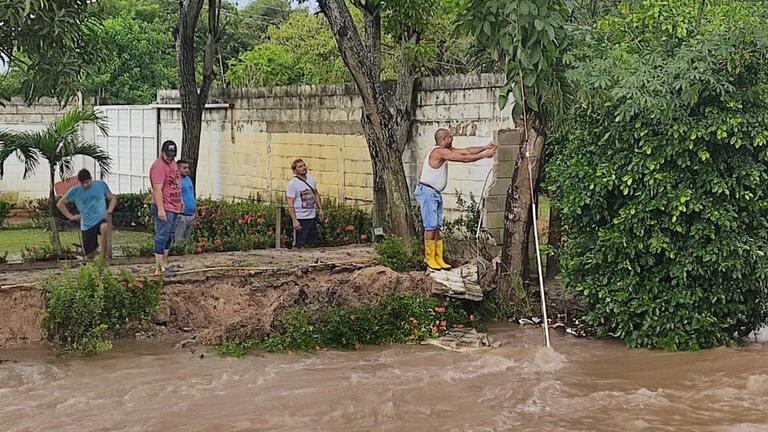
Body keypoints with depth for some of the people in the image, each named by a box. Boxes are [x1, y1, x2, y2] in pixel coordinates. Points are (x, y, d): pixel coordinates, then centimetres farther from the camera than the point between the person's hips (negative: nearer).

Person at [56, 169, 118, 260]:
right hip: (87, 226, 2)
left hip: (101, 219, -1)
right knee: (89, 255, 0)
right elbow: (60, 204, 14)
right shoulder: (75, 191, 3)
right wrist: (70, 216, 4)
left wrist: (110, 210, -3)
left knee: (104, 227, -40)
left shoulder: (101, 185, 3)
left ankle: (103, 257, -31)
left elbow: (112, 198, 16)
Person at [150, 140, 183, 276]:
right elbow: (157, 189, -24)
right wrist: (160, 209, -29)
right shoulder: (158, 166, -18)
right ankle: (158, 269, -10)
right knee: (162, 236, -10)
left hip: (175, 206, 10)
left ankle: (164, 264, 27)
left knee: (170, 236, 16)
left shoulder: (172, 162, 12)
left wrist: (180, 200, 24)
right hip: (164, 209, -10)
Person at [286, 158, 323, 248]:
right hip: (300, 219, -7)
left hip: (312, 217, 7)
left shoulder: (311, 179, 7)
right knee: (298, 245, -2)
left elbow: (316, 194, 21)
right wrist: (294, 220, -19)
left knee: (311, 243, 13)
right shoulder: (292, 184, -14)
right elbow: (290, 204, -15)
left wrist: (320, 208, 14)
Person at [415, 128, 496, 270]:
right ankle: (430, 258, -2)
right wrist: (484, 155, -13)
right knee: (431, 226, -8)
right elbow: (463, 158, -19)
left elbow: (465, 151, 11)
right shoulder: (439, 151, -19)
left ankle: (439, 258, 8)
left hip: (435, 193, 10)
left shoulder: (445, 150, 11)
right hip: (427, 192, -10)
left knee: (437, 227, 7)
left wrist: (485, 148, 3)